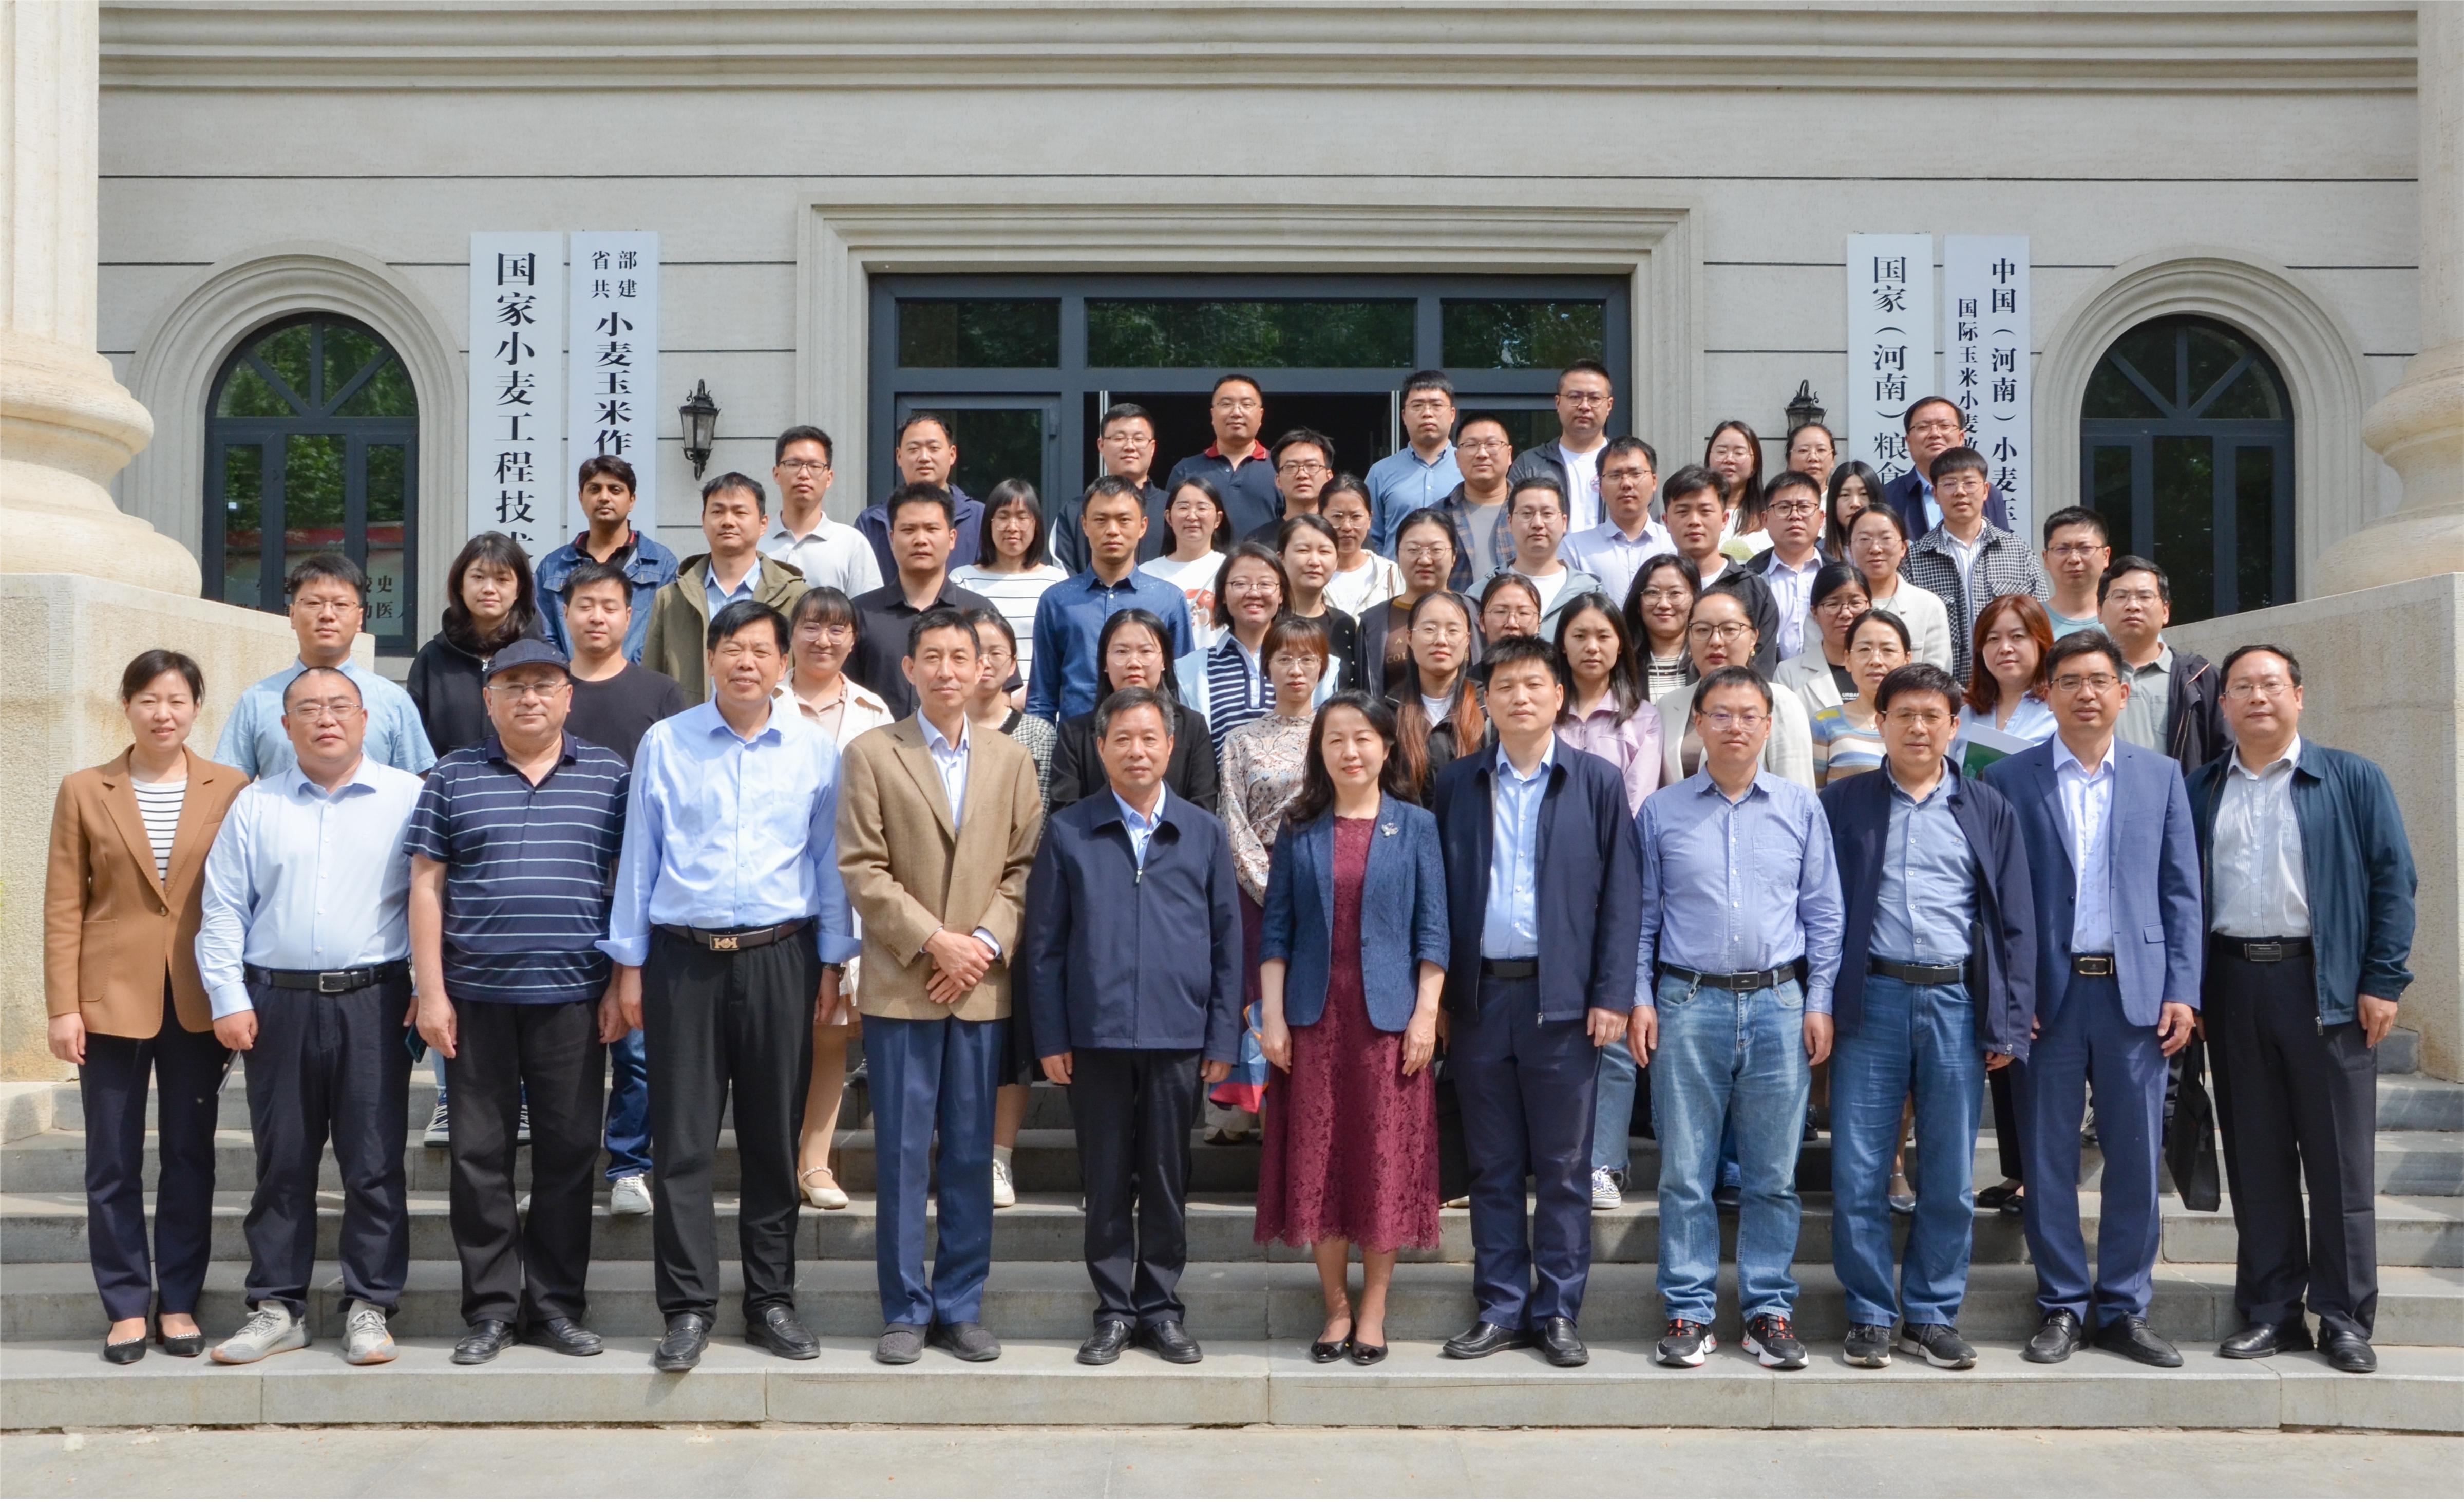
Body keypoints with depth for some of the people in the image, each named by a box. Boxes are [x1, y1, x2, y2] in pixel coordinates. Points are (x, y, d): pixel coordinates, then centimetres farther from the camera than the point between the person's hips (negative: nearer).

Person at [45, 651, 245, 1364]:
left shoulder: (230, 790, 1)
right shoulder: (84, 791, 2)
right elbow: (63, 907, 1)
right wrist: (63, 1006, -5)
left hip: (198, 1001, 0)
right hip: (111, 998, 0)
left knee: (190, 1156, 7)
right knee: (113, 1163, 4)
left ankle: (178, 1301, 17)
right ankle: (127, 1307, 14)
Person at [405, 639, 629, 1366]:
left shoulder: (609, 775, 8)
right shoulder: (454, 778, 8)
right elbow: (427, 885, 5)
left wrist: (622, 985, 0)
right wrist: (431, 991, -1)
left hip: (573, 997, 0)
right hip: (476, 998, 0)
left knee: (569, 1151, 4)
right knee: (480, 1155, 3)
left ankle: (557, 1304, 14)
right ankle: (491, 1308, 13)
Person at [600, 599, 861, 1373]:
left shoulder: (815, 750, 6)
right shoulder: (664, 744, 5)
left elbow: (829, 861, 9)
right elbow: (638, 857, 7)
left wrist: (832, 964, 6)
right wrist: (628, 965, 5)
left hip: (779, 959, 1)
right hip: (683, 959, -1)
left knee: (775, 1139, 6)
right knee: (682, 1141, -1)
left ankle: (770, 1302, 16)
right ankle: (688, 1310, 6)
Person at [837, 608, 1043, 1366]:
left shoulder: (1012, 761, 11)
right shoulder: (871, 754, 2)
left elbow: (1024, 868, 7)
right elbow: (863, 870, -4)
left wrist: (988, 942, -8)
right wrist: (933, 941, -11)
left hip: (984, 986, 2)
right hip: (901, 987, -2)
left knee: (972, 1154, 6)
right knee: (902, 1154, 2)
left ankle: (961, 1308, 15)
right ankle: (906, 1310, 11)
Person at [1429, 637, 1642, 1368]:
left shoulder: (1597, 783, 3)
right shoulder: (1457, 785, 8)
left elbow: (1621, 895, 0)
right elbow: (1438, 894, 7)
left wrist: (1612, 995, -7)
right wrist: (1435, 993, 0)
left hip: (1562, 998, -2)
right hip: (1479, 997, 2)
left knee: (1563, 1169, 4)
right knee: (1493, 1168, 9)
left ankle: (1557, 1312, 13)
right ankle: (1500, 1309, 17)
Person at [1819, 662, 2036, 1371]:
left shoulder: (1989, 812, 11)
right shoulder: (1843, 804, 7)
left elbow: (2015, 922, 10)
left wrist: (2010, 1022, 2)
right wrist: (1819, 1005, -3)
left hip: (1957, 1000, 1)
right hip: (1870, 999, -1)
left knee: (1951, 1178, 5)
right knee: (1858, 1173, -1)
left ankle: (1932, 1315, 17)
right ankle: (1869, 1316, 11)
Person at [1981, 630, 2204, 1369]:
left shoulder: (2161, 776, 9)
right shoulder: (2008, 779, 3)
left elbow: (2181, 892, 8)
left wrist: (2182, 991, 0)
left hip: (2135, 992, 1)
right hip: (2047, 993, -1)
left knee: (2136, 1156, 4)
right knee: (2049, 1156, 4)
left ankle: (2124, 1307, 16)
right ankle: (2062, 1307, 15)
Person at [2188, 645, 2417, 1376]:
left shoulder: (2353, 780, 3)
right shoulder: (2199, 792, 11)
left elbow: (2393, 880, 0)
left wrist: (2383, 981, -7)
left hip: (2325, 984, -2)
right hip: (2234, 982, 3)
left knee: (2340, 1159, 1)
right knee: (2256, 1159, 7)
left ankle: (2345, 1318, 9)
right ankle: (2270, 1311, 15)